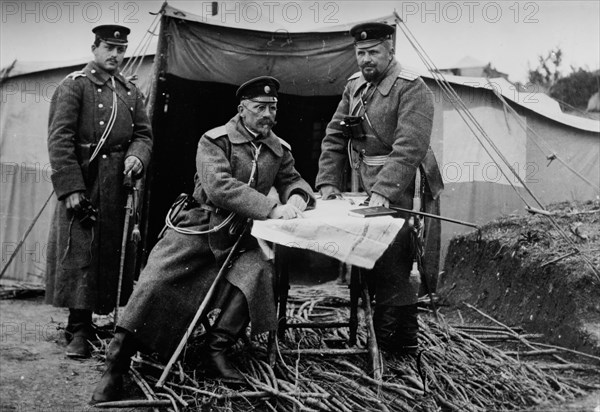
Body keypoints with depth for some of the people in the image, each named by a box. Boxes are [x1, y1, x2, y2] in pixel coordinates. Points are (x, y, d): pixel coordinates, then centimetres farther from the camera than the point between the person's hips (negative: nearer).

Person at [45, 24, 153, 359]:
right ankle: (79, 331, 3)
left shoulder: (131, 92, 15)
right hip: (82, 185, -5)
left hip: (119, 187, 5)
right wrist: (71, 188, -18)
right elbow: (59, 140, -9)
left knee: (117, 255, 9)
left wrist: (137, 156, -8)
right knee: (78, 257, -3)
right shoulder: (74, 86, -2)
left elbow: (144, 134, 17)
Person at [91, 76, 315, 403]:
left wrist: (296, 197, -11)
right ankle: (115, 366, -6)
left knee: (256, 272, -27)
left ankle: (216, 351, -15)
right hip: (197, 229, -3)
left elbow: (292, 180, 18)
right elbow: (219, 186, -21)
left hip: (238, 238, 3)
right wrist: (271, 208, -29)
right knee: (155, 284, -16)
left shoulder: (279, 149, 10)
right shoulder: (214, 140, -7)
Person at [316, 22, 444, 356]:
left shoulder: (412, 89, -10)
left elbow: (409, 148, -21)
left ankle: (401, 342, 7)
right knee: (367, 264, 9)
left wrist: (383, 191, -28)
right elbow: (335, 137, 14)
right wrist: (328, 183, 4)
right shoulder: (355, 86, 14)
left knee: (392, 269, -7)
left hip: (397, 196, -7)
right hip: (365, 195, 7)